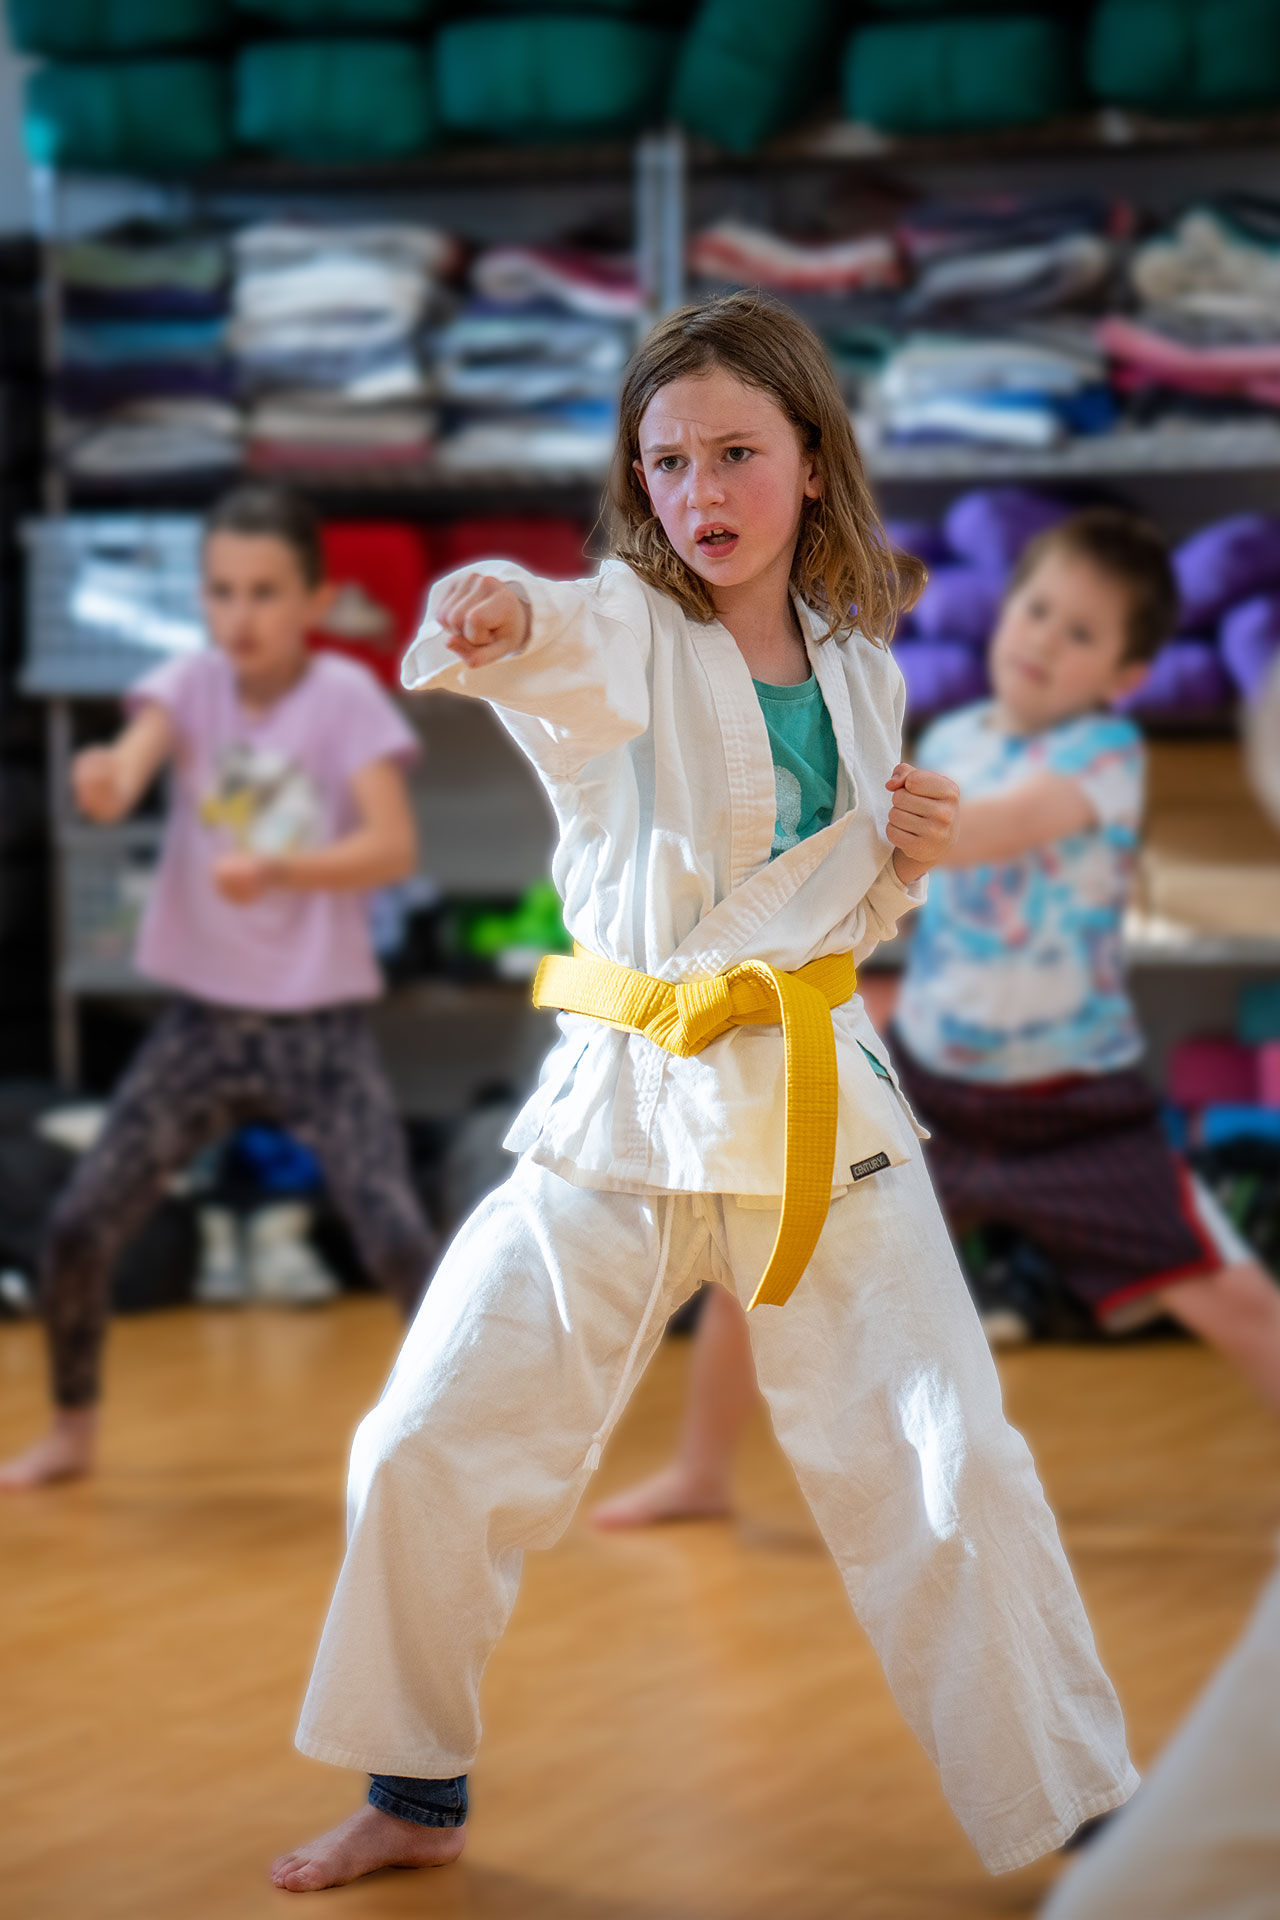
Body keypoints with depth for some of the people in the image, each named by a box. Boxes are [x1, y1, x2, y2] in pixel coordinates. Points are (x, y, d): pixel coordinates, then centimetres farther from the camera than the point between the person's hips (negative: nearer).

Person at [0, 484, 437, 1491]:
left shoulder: (345, 696, -10)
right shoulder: (192, 684, -3)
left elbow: (394, 847, -22)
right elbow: (133, 760, -24)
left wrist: (279, 869, -39)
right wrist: (107, 780, -48)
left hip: (321, 1026, -3)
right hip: (205, 1017, 3)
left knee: (398, 1238, -14)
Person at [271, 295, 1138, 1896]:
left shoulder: (855, 666, 6)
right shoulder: (625, 636, -7)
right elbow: (566, 646, -34)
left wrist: (904, 859, -3)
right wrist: (492, 622, -58)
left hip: (820, 1101, 2)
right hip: (621, 1104, -2)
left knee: (950, 1475, -2)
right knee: (427, 1458, 0)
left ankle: (1077, 1820, 13)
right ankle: (414, 1795, 23)